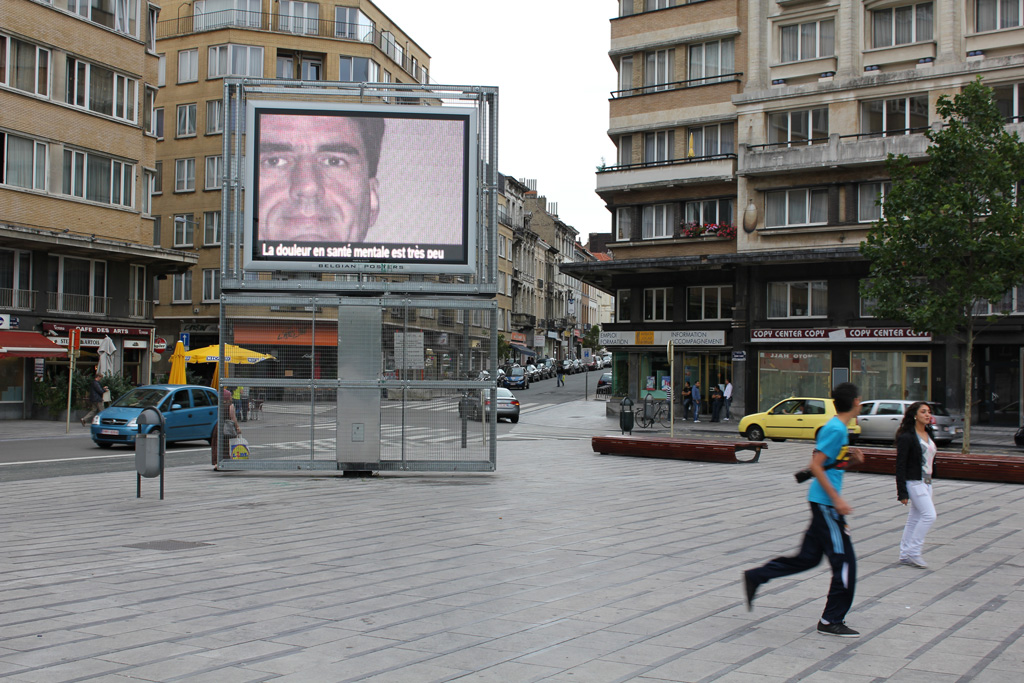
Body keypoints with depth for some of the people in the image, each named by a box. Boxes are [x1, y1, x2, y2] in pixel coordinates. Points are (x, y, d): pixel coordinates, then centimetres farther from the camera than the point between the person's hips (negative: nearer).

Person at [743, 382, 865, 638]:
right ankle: (832, 621, 5)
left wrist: (849, 457, 7)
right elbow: (815, 465, -20)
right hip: (825, 503, -10)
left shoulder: (839, 428, 13)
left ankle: (754, 577, 18)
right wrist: (837, 499, -20)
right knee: (844, 561, -3)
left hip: (822, 502, 10)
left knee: (807, 558, 13)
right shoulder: (836, 429, -16)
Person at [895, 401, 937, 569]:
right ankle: (913, 552, -6)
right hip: (914, 481, -8)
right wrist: (902, 492, -17)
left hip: (926, 482, 8)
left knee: (915, 519, 10)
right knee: (929, 515, -14)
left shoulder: (928, 434, 12)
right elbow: (900, 466, -14)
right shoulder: (906, 437, -13)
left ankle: (905, 555, 16)